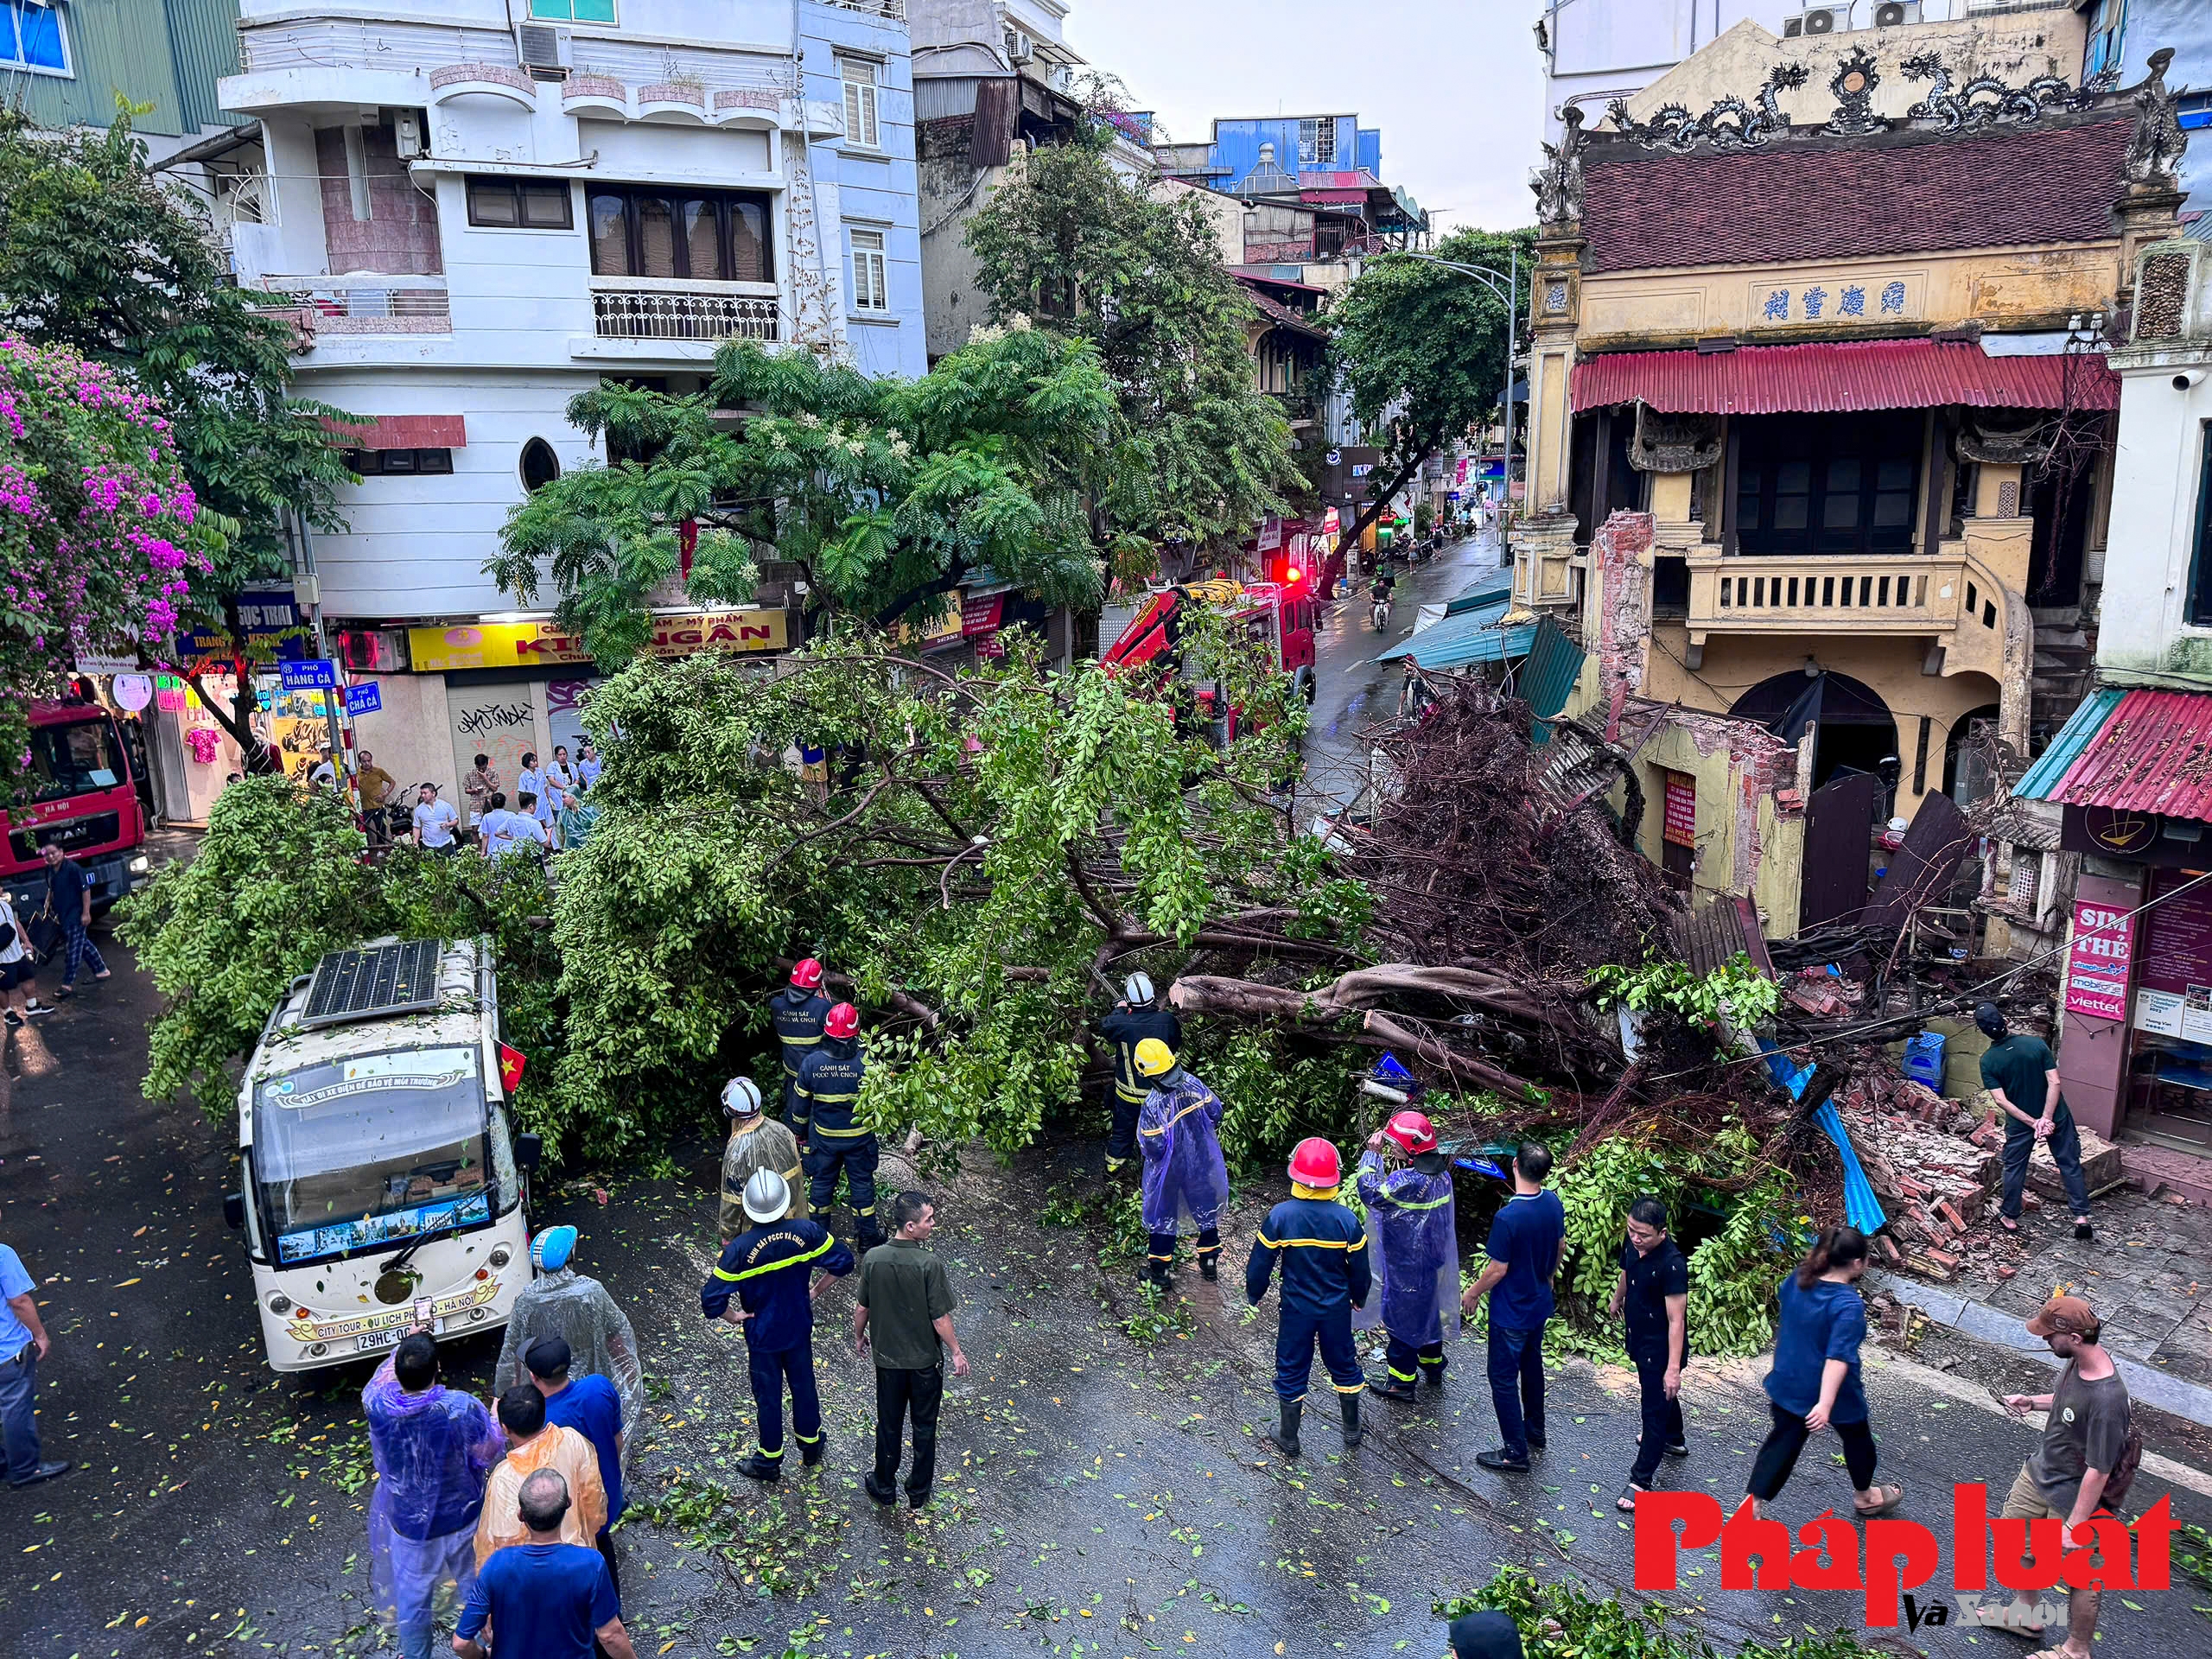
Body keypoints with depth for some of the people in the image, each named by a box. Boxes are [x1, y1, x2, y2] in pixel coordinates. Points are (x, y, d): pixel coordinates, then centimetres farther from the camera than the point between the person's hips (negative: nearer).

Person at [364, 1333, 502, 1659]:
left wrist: (403, 1347, 9)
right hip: (462, 1519, -1)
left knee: (412, 1598, 25)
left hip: (407, 1524, 1)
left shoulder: (378, 1406, -26)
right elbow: (492, 1454, -16)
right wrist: (495, 1419, 2)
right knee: (477, 1587, 24)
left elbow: (377, 1384, 1)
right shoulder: (462, 1408, -32)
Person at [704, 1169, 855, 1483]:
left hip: (762, 1334, -2)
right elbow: (842, 1261, -10)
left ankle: (769, 1460, 34)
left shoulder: (740, 1248, -27)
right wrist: (815, 1290, 2)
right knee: (803, 1384, 23)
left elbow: (711, 1298, -26)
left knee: (768, 1396, 16)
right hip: (800, 1328, 2)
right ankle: (810, 1445, 42)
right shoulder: (806, 1231, -20)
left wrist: (735, 1316, -8)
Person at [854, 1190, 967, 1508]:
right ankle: (919, 1490, 33)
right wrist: (956, 1352, -3)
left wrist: (859, 1336, 16)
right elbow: (940, 1319, -19)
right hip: (926, 1360, -2)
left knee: (888, 1425, 21)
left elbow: (861, 1307, -3)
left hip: (887, 1357, 2)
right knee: (924, 1427, 18)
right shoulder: (929, 1265, -26)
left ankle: (884, 1487, 37)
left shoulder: (872, 1258, -16)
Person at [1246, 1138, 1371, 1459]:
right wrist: (1358, 1298, 16)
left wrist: (1253, 1294, 8)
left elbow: (1260, 1262, -11)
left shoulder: (1280, 1215, -21)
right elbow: (1360, 1269, -4)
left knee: (1291, 1370, 16)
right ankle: (1352, 1432, 37)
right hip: (1336, 1309, 1)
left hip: (1296, 1309, -1)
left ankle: (1288, 1439, 29)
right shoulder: (1346, 1219, -16)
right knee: (1344, 1365, 22)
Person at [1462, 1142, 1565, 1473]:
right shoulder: (1554, 1203, -9)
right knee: (1532, 1368, 25)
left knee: (1503, 1379, 7)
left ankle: (1516, 1453, 16)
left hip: (1511, 1313, -8)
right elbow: (1560, 1248, 7)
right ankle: (1535, 1433, 42)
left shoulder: (1508, 1217, -32)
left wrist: (1472, 1294, -6)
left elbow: (1498, 1270, -23)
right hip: (1540, 1305, 8)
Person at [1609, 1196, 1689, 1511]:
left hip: (1661, 1347, -8)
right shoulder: (1632, 1243, -11)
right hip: (1639, 1337, 8)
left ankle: (1641, 1480, 12)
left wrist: (1673, 1367, -30)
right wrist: (1617, 1300, 30)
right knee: (1660, 1394, 29)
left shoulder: (1672, 1264, -33)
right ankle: (1674, 1440, 54)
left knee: (1656, 1407, 2)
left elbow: (1676, 1320, -30)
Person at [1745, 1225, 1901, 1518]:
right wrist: (1825, 1404, -36)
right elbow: (1838, 1357, -34)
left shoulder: (1796, 1280, -7)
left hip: (1788, 1384, 5)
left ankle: (1752, 1505, 10)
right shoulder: (1848, 1305, -28)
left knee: (1782, 1442, 14)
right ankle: (1865, 1497, 47)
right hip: (1831, 1392, -5)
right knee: (1856, 1438, 24)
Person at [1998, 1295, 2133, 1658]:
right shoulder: (2079, 1360, -12)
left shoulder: (2106, 1400, -37)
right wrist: (2032, 1401, -3)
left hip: (2073, 1497, -9)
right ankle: (2024, 1614, 48)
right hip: (2039, 1472, 9)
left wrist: (2073, 1527, -22)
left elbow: (2098, 1471, -29)